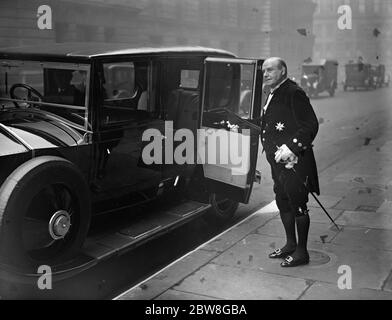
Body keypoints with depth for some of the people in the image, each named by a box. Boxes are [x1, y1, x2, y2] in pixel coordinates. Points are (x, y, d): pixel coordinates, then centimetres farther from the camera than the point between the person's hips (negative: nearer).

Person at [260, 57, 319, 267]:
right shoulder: (273, 95, 14)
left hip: (294, 161, -10)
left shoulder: (294, 93, -15)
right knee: (283, 203, 17)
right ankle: (290, 244, 32)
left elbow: (310, 125, -19)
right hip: (278, 163, 10)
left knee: (298, 205, 0)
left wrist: (290, 147, -24)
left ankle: (301, 252, 11)